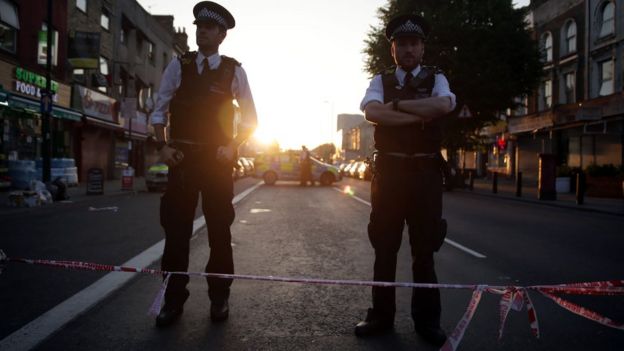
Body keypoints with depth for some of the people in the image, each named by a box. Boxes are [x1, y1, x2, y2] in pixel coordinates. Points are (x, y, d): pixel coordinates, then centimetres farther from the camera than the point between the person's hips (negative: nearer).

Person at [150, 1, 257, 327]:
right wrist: (163, 146, -4)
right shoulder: (178, 65, 5)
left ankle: (219, 297, 19)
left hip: (217, 159, -1)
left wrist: (232, 146, -7)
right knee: (176, 228, 3)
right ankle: (174, 299, 16)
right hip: (181, 158, 1)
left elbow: (250, 118, 6)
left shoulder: (234, 71, 2)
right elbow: (159, 110, 9)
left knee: (219, 228, 6)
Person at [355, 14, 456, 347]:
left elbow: (444, 105, -16)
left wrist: (397, 104, -12)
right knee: (384, 247, 7)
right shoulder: (380, 80, 8)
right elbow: (372, 112, -14)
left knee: (424, 249, 7)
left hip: (425, 172, 0)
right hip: (389, 171, 0)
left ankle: (426, 320, 22)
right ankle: (381, 315, 21)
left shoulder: (435, 78, 8)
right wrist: (421, 115, -14)